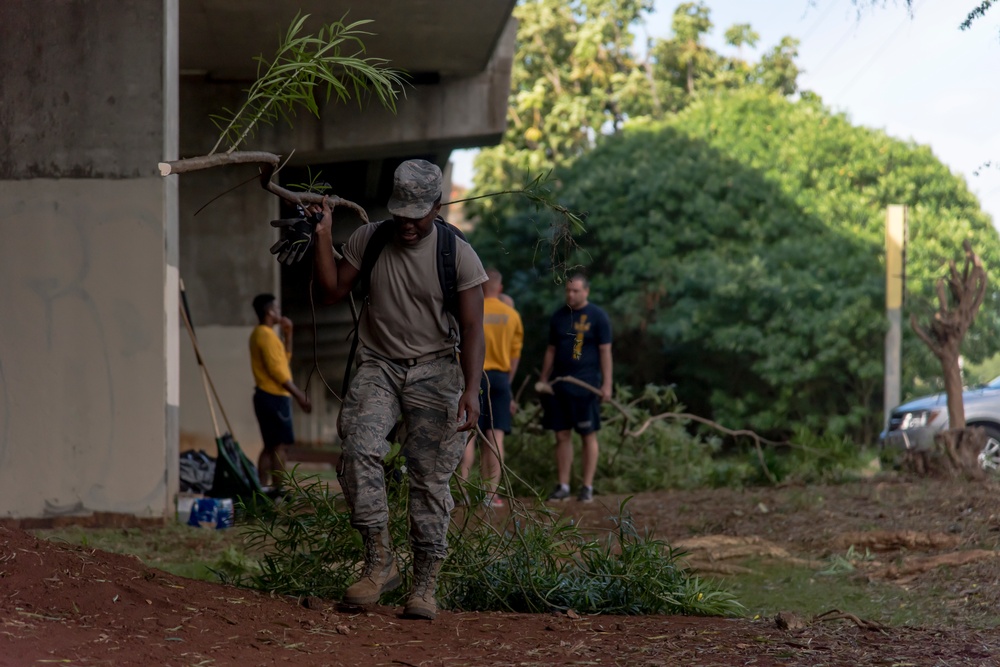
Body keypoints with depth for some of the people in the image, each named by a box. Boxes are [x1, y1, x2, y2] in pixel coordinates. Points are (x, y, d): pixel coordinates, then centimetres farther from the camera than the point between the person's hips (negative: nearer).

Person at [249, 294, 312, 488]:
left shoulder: (260, 334, 18)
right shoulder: (267, 335, -13)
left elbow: (284, 358, 25)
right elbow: (277, 370, -19)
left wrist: (287, 335, 16)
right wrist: (299, 395, -18)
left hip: (265, 395, 10)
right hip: (274, 396, -10)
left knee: (270, 446, 11)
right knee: (279, 445, -11)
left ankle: (263, 487, 10)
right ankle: (278, 490, -13)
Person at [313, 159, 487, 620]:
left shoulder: (459, 255, -6)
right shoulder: (368, 239, 2)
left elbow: (472, 329, -8)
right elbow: (332, 291, 8)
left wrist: (470, 389, -19)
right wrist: (323, 235, -3)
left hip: (435, 371, -2)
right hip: (379, 366, 2)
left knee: (431, 476, -6)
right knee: (359, 447, -23)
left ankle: (425, 586, 0)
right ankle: (379, 562, -18)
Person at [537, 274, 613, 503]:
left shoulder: (597, 316, 0)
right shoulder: (558, 317, 13)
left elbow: (605, 351, -3)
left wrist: (607, 384, -9)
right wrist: (543, 380, 11)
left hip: (586, 385, -4)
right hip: (559, 385, 4)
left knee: (589, 436, -1)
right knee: (562, 436, 4)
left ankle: (587, 487, 3)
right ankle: (563, 487, 8)